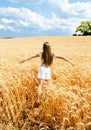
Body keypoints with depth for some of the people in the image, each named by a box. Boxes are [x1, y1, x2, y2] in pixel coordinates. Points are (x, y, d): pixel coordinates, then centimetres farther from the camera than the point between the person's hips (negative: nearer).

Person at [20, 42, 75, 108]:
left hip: (42, 70, -2)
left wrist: (25, 60, 14)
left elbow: (33, 57, 2)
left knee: (40, 85, -8)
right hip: (48, 70, 2)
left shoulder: (41, 54, -6)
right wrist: (70, 61, 8)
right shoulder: (53, 54, -2)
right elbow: (62, 57, 0)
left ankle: (38, 100, -21)